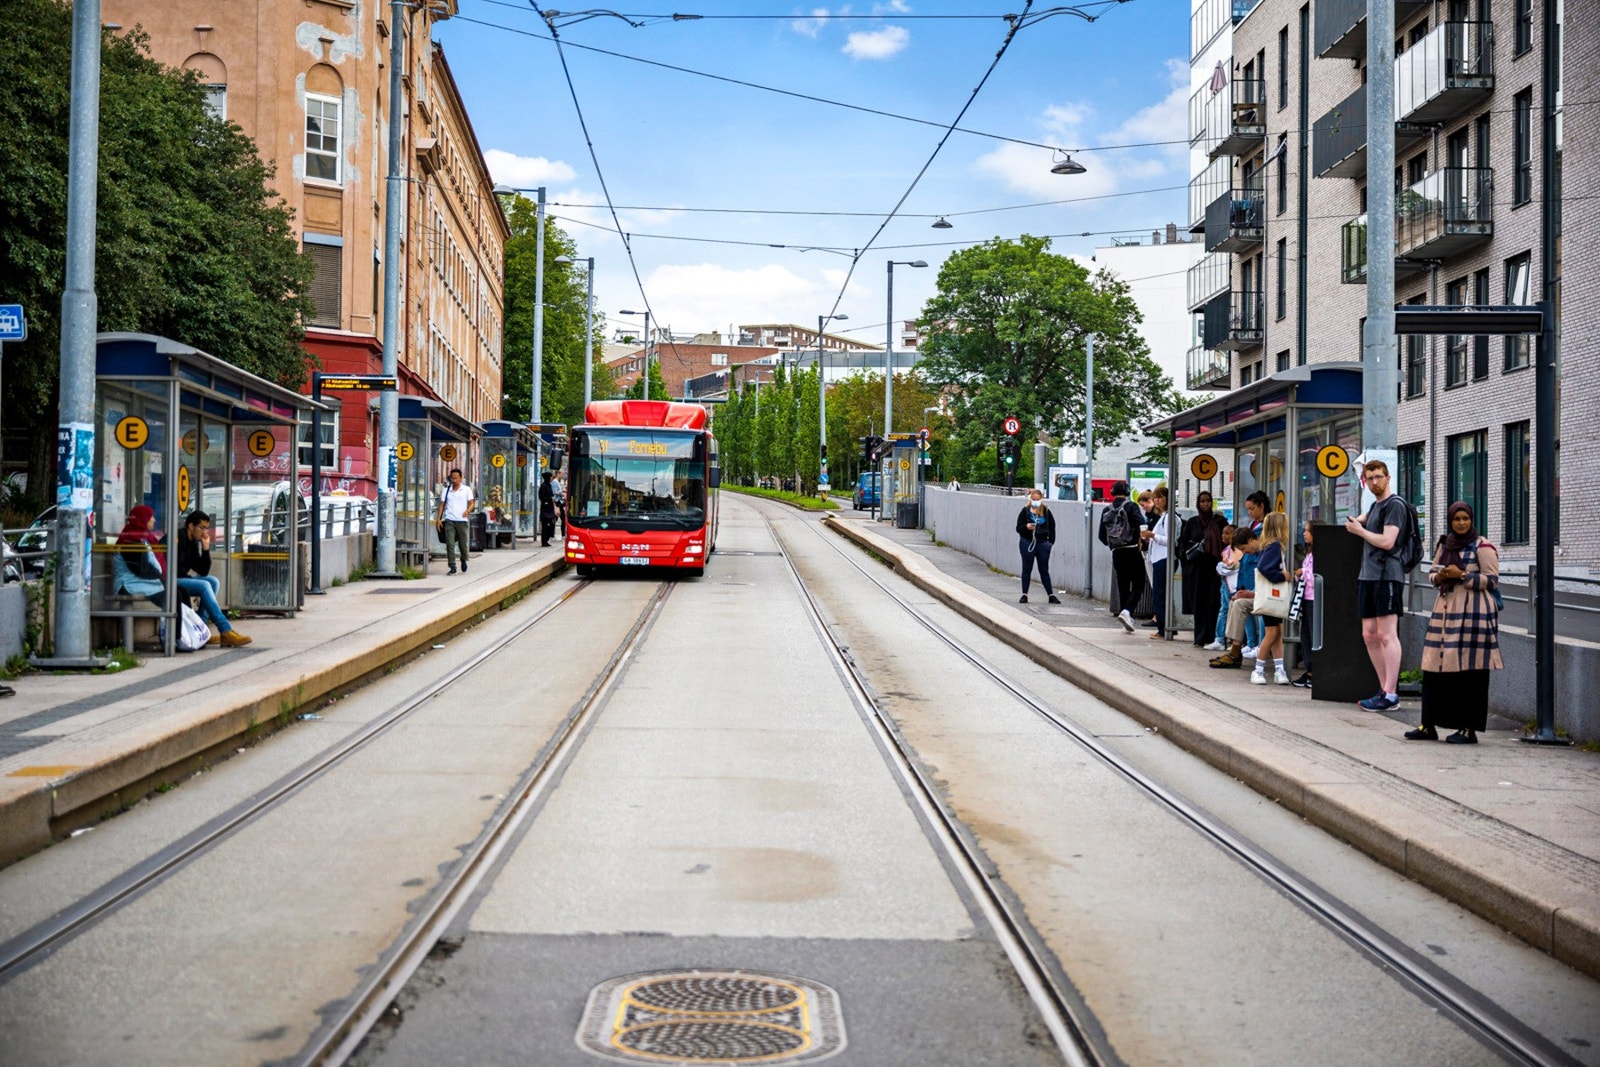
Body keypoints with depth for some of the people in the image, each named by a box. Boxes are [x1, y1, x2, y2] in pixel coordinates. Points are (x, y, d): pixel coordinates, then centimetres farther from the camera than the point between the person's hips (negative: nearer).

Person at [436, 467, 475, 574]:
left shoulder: (467, 489, 5)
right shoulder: (446, 490, 11)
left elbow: (472, 503, 1)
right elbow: (442, 504, 12)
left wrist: (468, 510, -21)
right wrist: (439, 519, 2)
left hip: (461, 520, -1)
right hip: (449, 520, 1)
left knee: (463, 544, 7)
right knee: (450, 544, -8)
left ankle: (464, 561, 35)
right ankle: (452, 567, -7)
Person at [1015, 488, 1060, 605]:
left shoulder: (1046, 512, 2)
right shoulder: (1025, 511, -1)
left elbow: (1052, 528, 8)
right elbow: (1018, 528, 0)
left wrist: (1051, 542, 0)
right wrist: (1026, 527, -21)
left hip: (1042, 543, 1)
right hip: (1027, 543, -1)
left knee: (1044, 570, 5)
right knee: (1027, 569, 6)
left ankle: (1051, 595, 9)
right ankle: (1024, 595, 12)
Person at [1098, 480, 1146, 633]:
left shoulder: (1106, 510, 10)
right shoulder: (1131, 506, -4)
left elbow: (1102, 536, 14)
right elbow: (1141, 525, -21)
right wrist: (1141, 540, -7)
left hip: (1117, 553, 5)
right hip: (1132, 550, -5)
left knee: (1123, 586, 12)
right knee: (1138, 585, 1)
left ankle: (1127, 620, 11)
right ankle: (1127, 611, -20)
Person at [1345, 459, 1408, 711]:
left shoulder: (1394, 505, -7)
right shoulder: (1374, 505, 20)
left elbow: (1387, 541, -17)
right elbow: (1360, 521, 40)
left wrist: (1359, 530, -4)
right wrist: (1355, 522, 16)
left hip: (1387, 575, -9)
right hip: (1367, 576, 9)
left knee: (1386, 635, -11)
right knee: (1369, 634, 8)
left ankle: (1391, 695, -11)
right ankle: (1384, 688, 13)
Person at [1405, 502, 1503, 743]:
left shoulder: (1482, 546, -3)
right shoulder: (1445, 544, 16)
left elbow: (1492, 579, -7)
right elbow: (1432, 573, 22)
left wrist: (1462, 575, -16)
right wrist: (1439, 577, -1)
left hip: (1473, 612, -7)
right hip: (1446, 607, 7)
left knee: (1468, 670, -6)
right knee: (1435, 667, 4)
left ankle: (1468, 729, 0)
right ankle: (1429, 725, 10)